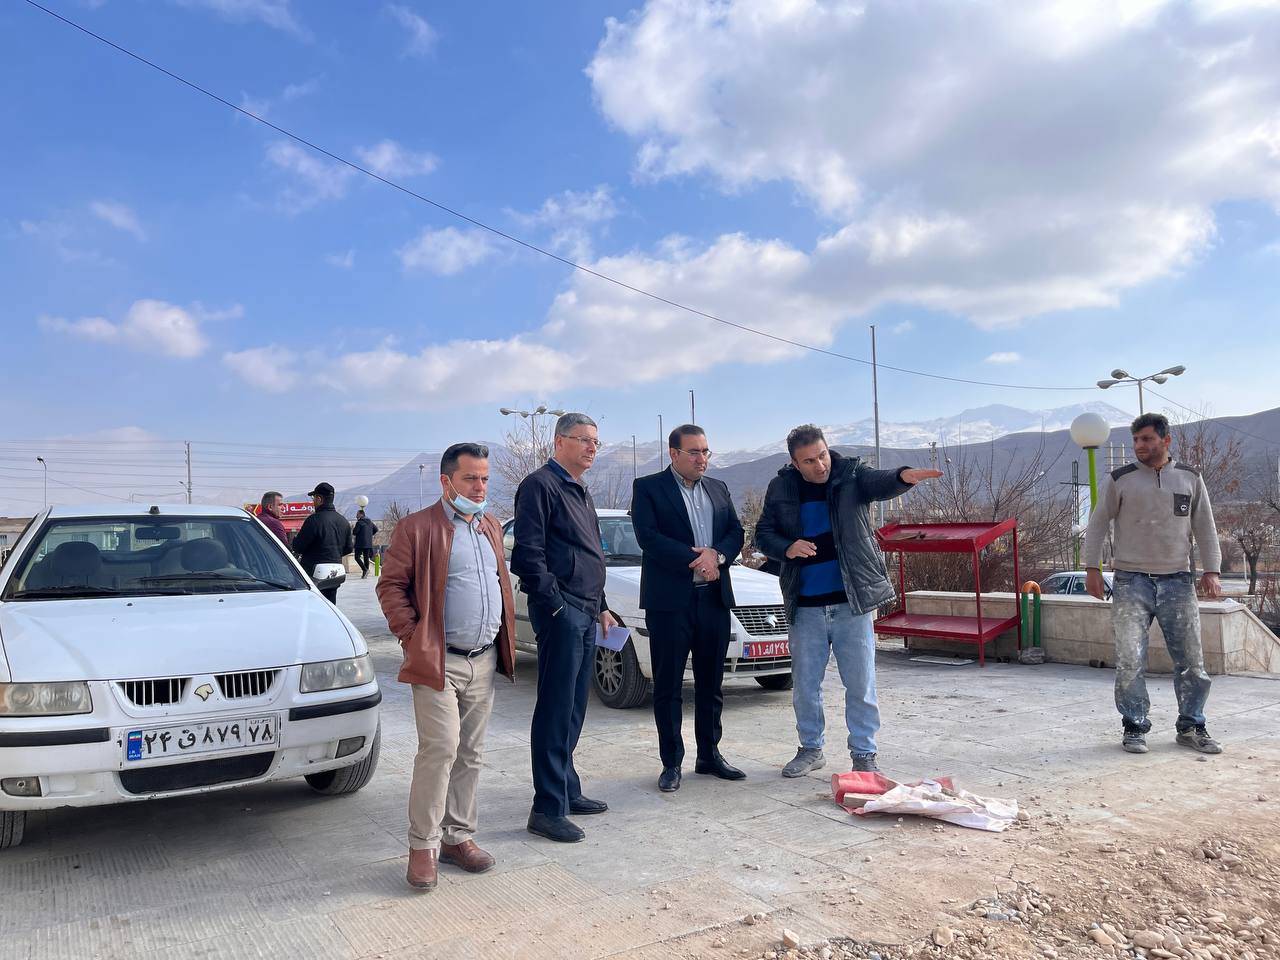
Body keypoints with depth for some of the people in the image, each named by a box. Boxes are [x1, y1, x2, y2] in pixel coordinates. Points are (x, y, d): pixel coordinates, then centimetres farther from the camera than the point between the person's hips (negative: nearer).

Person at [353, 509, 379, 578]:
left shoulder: (359, 522, -13)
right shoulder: (370, 522, 11)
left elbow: (355, 532, -13)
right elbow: (376, 529, 18)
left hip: (360, 544, -7)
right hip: (368, 543, 7)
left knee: (357, 557, 0)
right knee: (366, 558, 10)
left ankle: (365, 570, -16)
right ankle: (365, 574, 12)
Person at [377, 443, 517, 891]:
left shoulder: (491, 527, 15)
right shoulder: (416, 527, -5)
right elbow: (391, 586, -6)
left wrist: (506, 642, 13)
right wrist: (412, 638, -13)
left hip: (485, 661, 6)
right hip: (439, 662, -6)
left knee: (470, 754, 11)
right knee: (440, 749, -9)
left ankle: (458, 836, 23)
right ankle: (423, 845, 4)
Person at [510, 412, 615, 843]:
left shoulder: (581, 492, 21)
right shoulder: (540, 485, -8)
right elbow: (528, 553, -16)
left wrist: (601, 608, 20)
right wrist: (556, 605, -17)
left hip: (585, 614, 9)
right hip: (560, 612, -9)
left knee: (573, 709, 15)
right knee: (556, 708, -6)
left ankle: (567, 790, 26)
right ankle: (548, 808, 1)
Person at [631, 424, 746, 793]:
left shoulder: (718, 489, 15)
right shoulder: (648, 488, -2)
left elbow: (736, 532, 9)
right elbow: (648, 537, -13)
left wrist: (717, 555, -12)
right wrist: (695, 560, -17)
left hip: (714, 598, 5)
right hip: (670, 600, -5)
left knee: (711, 684, 13)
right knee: (668, 687, 3)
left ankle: (709, 755, 25)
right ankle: (672, 763, 13)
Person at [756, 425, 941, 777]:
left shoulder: (850, 474, -4)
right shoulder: (781, 489, 2)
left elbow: (880, 483, -23)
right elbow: (763, 534, 8)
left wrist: (903, 477, -47)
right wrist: (786, 548, -14)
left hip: (852, 602, -2)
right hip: (805, 608, 2)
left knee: (861, 684, 4)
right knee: (805, 685, 12)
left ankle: (864, 754, 19)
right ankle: (810, 749, 30)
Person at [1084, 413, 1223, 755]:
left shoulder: (1190, 478, 9)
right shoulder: (1121, 479, 2)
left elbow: (1205, 528, 11)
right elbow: (1097, 525, 4)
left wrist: (1211, 571, 4)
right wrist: (1092, 567, -2)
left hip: (1178, 582, 2)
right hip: (1131, 582, -2)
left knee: (1191, 660, 5)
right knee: (1130, 661, -5)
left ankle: (1191, 727, 20)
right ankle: (1134, 727, 7)